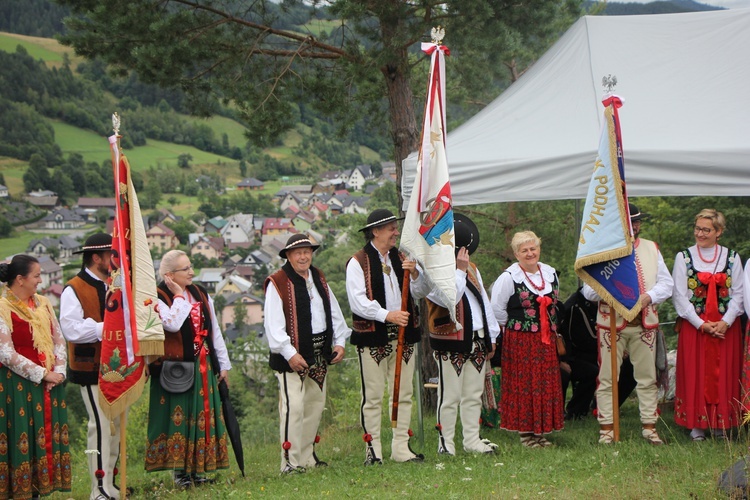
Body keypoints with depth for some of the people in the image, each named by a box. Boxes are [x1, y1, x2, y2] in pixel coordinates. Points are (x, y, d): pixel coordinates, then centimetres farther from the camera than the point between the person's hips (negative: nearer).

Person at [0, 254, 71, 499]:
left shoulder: (42, 303, 9)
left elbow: (58, 340, 11)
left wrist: (58, 372, -5)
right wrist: (42, 374, -15)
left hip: (49, 385, 6)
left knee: (47, 437, 7)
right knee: (22, 439, -3)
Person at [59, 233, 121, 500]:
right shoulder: (74, 290, -11)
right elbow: (72, 329, -21)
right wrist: (106, 328, -22)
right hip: (92, 368, -8)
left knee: (118, 423, 11)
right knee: (101, 424, -11)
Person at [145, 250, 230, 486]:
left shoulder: (201, 294, 11)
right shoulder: (158, 298, -9)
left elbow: (214, 331, 16)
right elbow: (172, 324, -27)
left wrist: (223, 364, 14)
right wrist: (179, 296, -16)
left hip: (202, 367, 6)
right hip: (174, 368, -6)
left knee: (203, 416, 7)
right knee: (178, 417, -2)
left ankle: (197, 470, 15)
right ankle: (179, 471, 5)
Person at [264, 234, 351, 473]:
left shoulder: (319, 279, 14)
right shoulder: (277, 283, -9)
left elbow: (334, 312, 19)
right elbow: (273, 323, -15)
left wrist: (339, 342, 7)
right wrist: (289, 354, -20)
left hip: (320, 354, 8)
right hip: (292, 356, -8)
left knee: (315, 404, 13)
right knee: (293, 407, -11)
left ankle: (307, 456, 23)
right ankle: (290, 462, -8)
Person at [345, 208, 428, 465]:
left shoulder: (400, 258, 16)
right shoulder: (358, 262, -2)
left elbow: (420, 292, 15)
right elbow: (358, 301, -12)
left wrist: (414, 274, -6)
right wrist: (387, 315, -22)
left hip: (404, 335, 6)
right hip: (373, 336, -6)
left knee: (403, 394, 7)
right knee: (373, 396, -4)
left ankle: (401, 448, 13)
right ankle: (373, 450, 1)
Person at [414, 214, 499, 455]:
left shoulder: (471, 267, 16)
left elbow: (483, 301, 20)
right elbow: (448, 299, -26)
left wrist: (491, 336, 17)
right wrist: (459, 270, -20)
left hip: (477, 341, 7)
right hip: (451, 343, -7)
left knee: (474, 395, 12)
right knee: (450, 397, -4)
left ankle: (472, 440, 19)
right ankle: (445, 443, 3)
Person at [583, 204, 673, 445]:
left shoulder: (651, 249, 13)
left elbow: (666, 283, 8)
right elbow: (589, 291, -3)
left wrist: (648, 297, -11)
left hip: (645, 323, 3)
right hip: (611, 323, -3)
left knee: (647, 377, 5)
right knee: (607, 378, -2)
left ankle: (649, 426, 12)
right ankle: (606, 428, 4)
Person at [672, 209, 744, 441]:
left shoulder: (732, 258, 6)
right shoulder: (684, 258, 3)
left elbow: (738, 295, 3)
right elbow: (680, 296, -2)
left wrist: (725, 322, -12)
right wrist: (701, 324, -11)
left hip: (726, 326, 1)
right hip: (693, 326, -1)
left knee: (724, 375, 2)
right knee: (695, 375, -2)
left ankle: (721, 424, 10)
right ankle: (697, 425, 3)